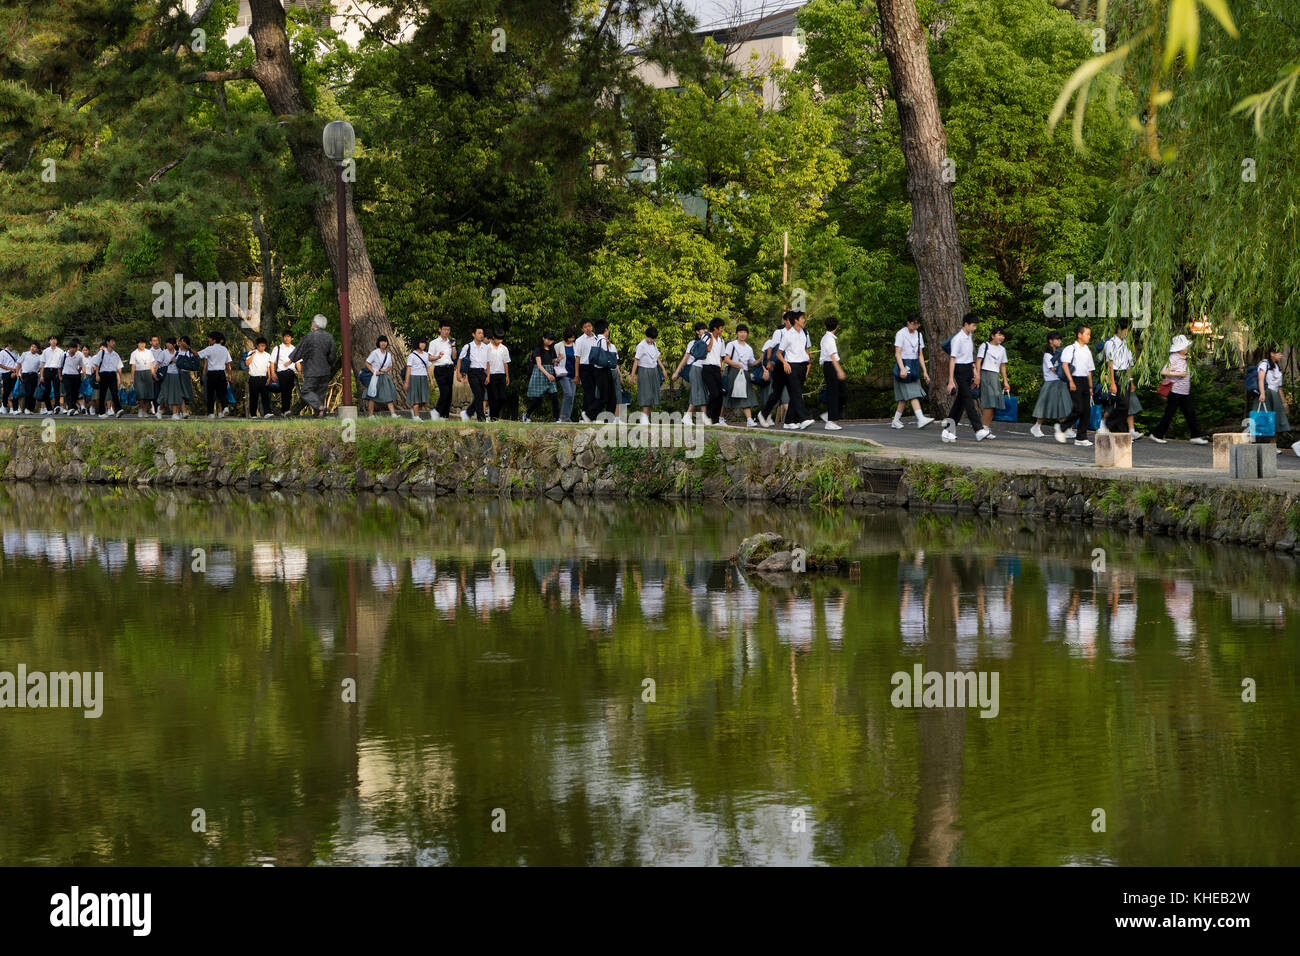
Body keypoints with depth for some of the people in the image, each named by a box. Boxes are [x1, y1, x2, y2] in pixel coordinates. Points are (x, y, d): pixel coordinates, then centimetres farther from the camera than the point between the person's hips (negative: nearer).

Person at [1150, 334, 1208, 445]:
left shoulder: (1183, 359, 12)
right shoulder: (1173, 358, -14)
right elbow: (1163, 372, -21)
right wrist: (1179, 374, -20)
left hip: (1185, 393, 8)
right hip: (1175, 391, -8)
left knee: (1190, 413, 3)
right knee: (1169, 415, -1)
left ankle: (1195, 437, 4)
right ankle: (1157, 435, 10)